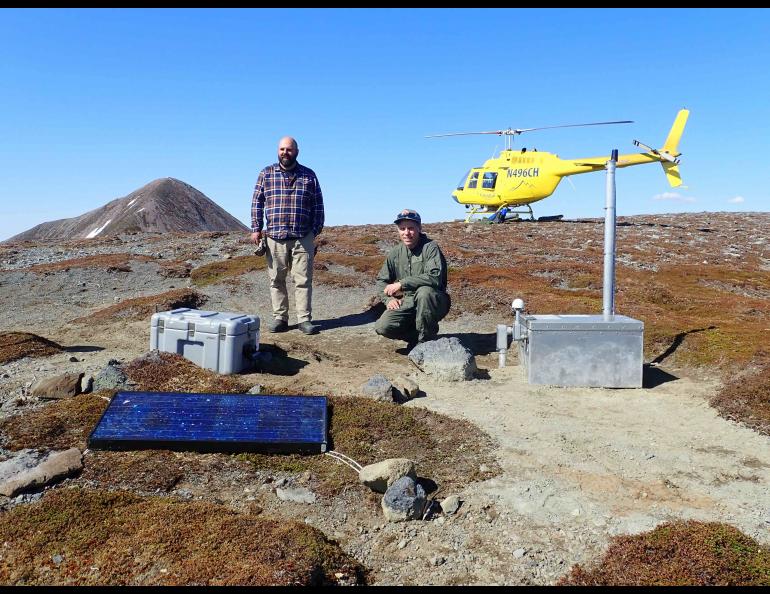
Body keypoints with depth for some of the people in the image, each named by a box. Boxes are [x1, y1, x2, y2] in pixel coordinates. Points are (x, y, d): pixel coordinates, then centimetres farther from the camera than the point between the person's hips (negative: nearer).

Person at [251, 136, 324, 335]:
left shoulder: (309, 175, 9)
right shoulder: (266, 173, 9)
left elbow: (318, 205, 9)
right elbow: (257, 202, 8)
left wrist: (316, 230, 2)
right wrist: (256, 229, 0)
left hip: (303, 238, -1)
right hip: (274, 237, 1)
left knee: (303, 280, -1)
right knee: (276, 280, 4)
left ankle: (304, 319, 4)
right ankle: (279, 318, 12)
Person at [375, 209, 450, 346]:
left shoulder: (430, 247, -11)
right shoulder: (395, 253, 6)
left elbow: (434, 277, -27)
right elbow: (381, 280, 15)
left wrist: (401, 284, -24)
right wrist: (389, 299, -5)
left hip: (434, 303, -4)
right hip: (406, 303, 4)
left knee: (424, 291, -38)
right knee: (382, 327, -18)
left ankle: (427, 341, -16)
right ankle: (418, 335, 10)